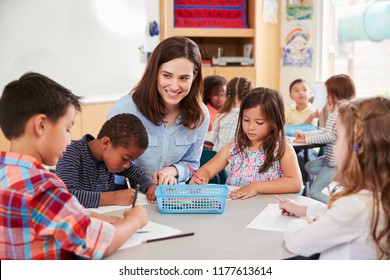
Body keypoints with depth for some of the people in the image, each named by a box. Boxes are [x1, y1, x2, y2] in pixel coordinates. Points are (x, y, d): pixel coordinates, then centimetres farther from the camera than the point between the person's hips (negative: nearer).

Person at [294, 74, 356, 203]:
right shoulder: (336, 112, 7)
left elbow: (332, 136, -25)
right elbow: (325, 131, 15)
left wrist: (307, 140, -19)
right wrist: (304, 134, 6)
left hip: (336, 162, -10)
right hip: (330, 158, 10)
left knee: (313, 192, -5)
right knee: (308, 167, 30)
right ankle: (334, 177, 17)